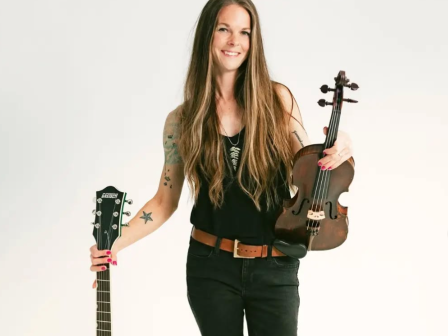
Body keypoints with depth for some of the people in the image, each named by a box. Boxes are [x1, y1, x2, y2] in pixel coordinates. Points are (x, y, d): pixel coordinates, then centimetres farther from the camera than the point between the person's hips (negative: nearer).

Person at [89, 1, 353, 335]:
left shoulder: (277, 98, -4)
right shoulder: (182, 119, -3)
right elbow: (165, 201, 4)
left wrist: (336, 151, -21)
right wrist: (116, 242, -9)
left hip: (274, 268, 0)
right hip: (210, 266, 0)